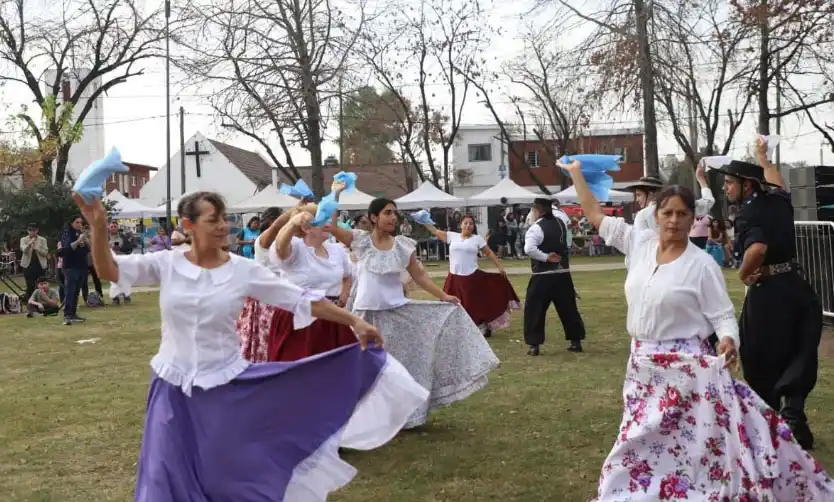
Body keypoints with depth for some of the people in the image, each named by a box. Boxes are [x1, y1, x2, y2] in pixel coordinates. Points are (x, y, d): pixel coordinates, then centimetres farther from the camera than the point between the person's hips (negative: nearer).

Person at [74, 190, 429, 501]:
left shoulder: (243, 271, -8)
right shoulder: (166, 264, -5)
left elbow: (302, 300, -8)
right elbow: (109, 270, -9)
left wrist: (355, 322, -11)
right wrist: (99, 227, -26)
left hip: (226, 387, -1)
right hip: (174, 389, 1)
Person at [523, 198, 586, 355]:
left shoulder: (536, 227, -13)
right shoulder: (560, 223, 9)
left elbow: (529, 249, -26)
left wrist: (546, 257, -17)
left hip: (543, 276, -6)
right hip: (563, 274, 6)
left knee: (534, 309, 4)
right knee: (568, 308, 15)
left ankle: (534, 345, 3)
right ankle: (576, 342, 20)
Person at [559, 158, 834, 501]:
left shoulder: (701, 264, -11)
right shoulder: (640, 244, 0)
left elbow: (722, 314, -8)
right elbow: (596, 216, 8)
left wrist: (729, 340, -29)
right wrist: (576, 173, 10)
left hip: (684, 368, -5)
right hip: (643, 365, 5)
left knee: (695, 446, 0)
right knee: (643, 447, 17)